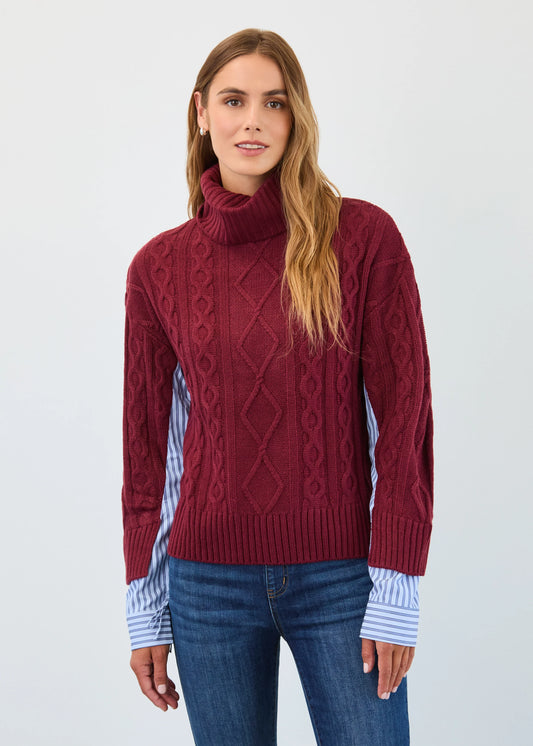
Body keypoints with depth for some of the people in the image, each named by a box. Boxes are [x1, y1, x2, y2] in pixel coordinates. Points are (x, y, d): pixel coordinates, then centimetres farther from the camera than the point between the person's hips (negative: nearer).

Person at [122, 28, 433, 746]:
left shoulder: (363, 236, -5)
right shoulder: (160, 267, 1)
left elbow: (402, 418, -6)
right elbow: (147, 444, 6)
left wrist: (396, 589, -9)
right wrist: (144, 609, 7)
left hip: (342, 578, -2)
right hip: (209, 581, 2)